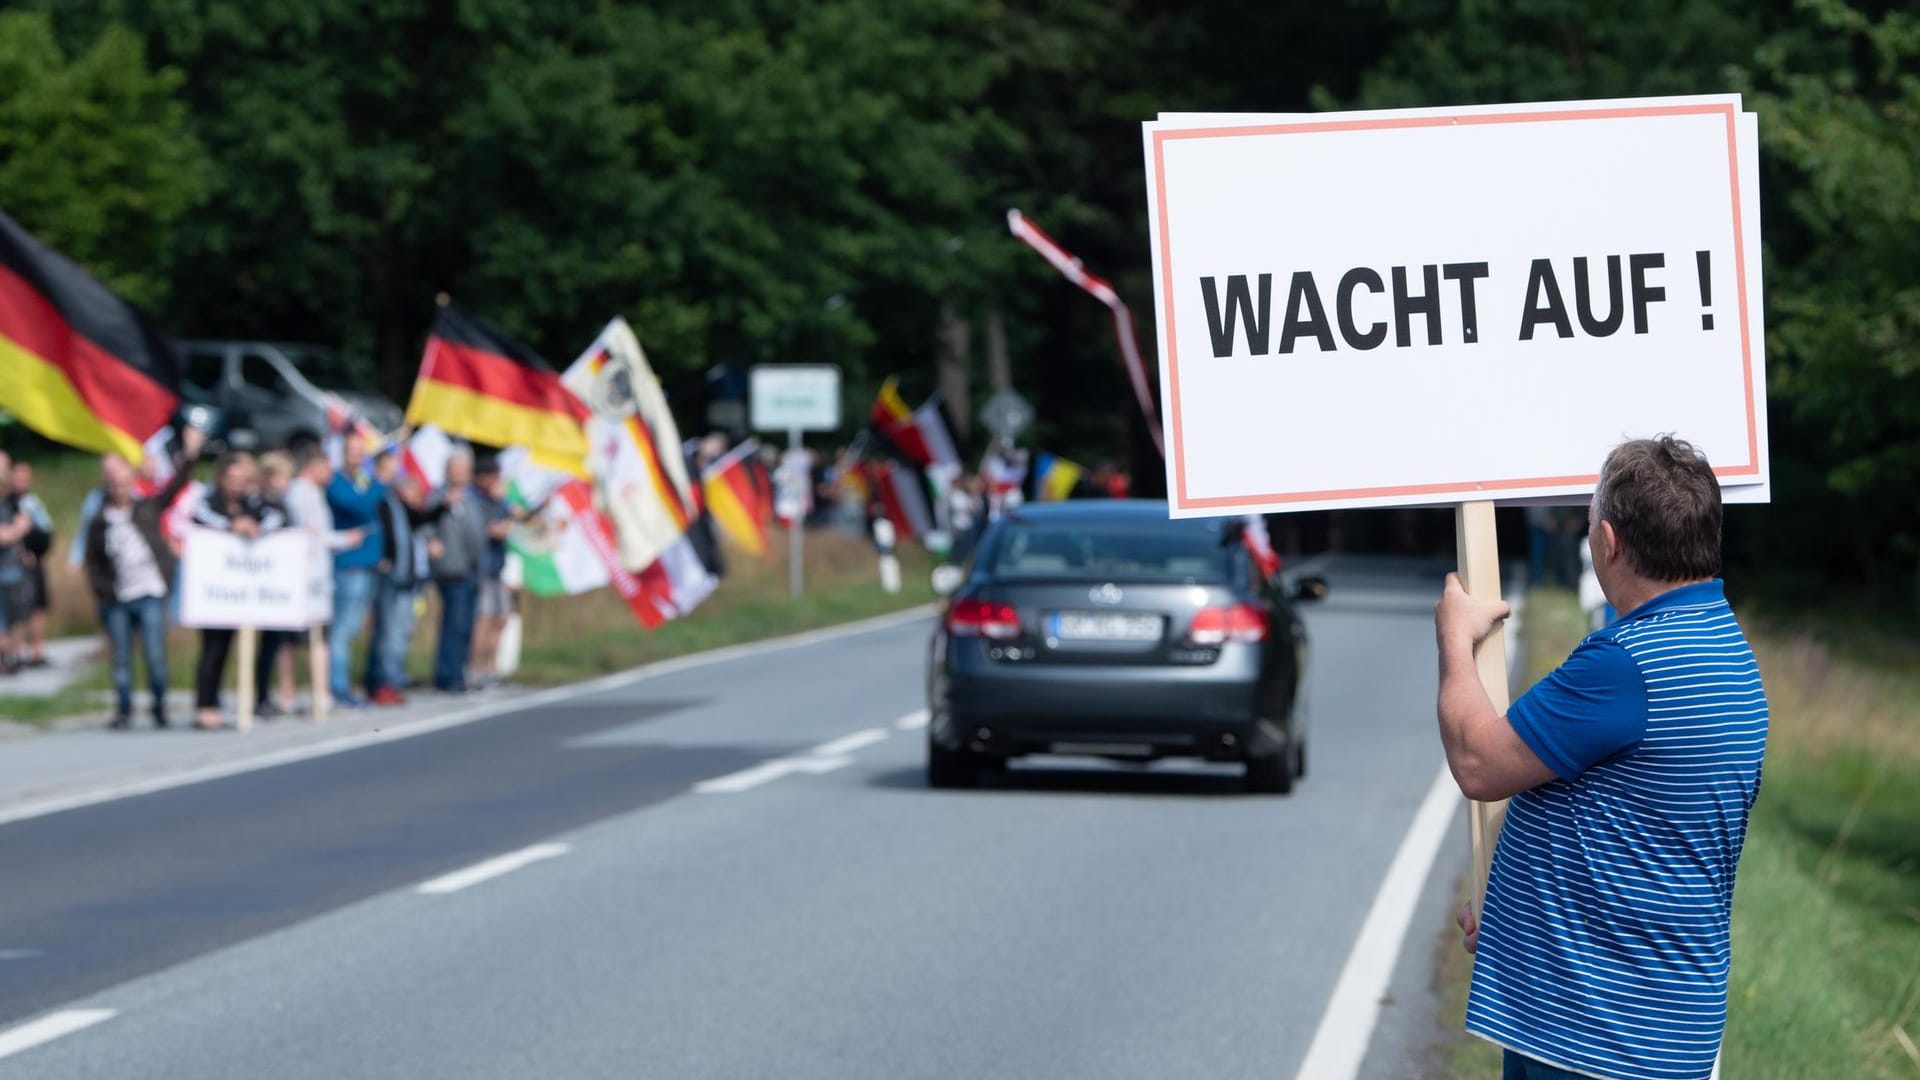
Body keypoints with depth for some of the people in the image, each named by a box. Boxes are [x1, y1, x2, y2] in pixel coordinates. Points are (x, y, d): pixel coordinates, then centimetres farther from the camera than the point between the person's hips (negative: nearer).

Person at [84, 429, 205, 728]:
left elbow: (174, 486, -4)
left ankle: (160, 708, 11)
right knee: (121, 658, 6)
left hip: (150, 596, -1)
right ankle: (123, 711, 16)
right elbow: (91, 560, 9)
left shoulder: (147, 508, 3)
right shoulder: (99, 522, 4)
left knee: (155, 656, -5)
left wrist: (189, 455, -15)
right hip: (117, 601, 1)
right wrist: (103, 590, -2)